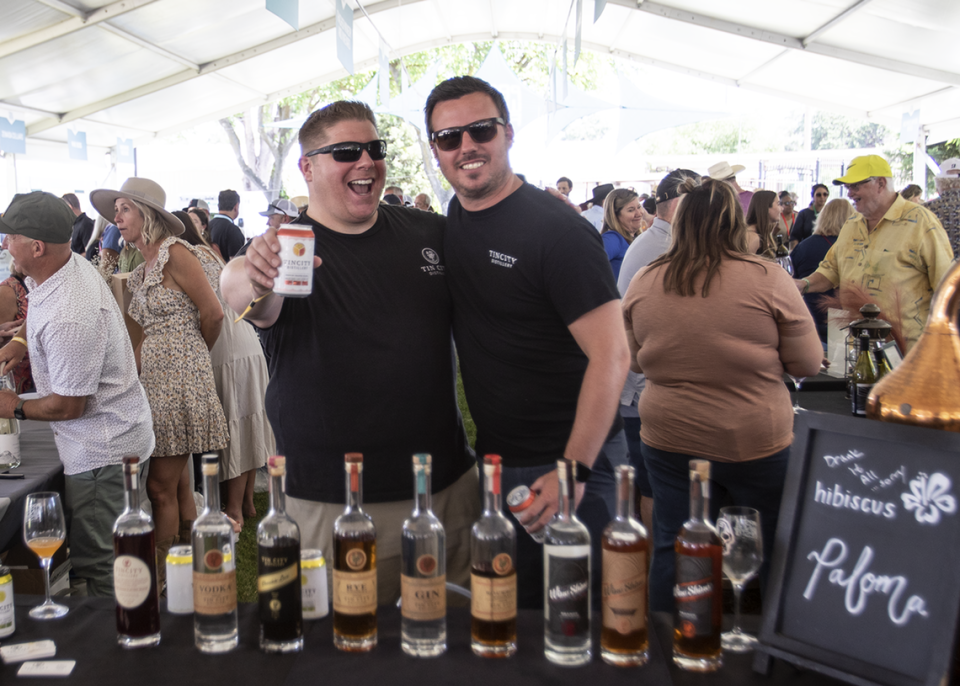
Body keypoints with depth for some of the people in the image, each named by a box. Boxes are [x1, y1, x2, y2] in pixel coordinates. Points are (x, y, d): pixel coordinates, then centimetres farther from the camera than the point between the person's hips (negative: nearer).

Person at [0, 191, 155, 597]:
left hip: (102, 452, -10)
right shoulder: (71, 264, 1)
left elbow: (68, 406, -21)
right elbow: (41, 314, 28)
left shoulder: (68, 319, -30)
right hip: (115, 439, 10)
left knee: (96, 565, -1)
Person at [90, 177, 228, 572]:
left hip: (179, 379, -8)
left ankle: (160, 577, 7)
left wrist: (193, 354, 6)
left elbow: (213, 314, -7)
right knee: (175, 482, 12)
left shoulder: (175, 254, -8)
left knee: (161, 486, -4)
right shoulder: (144, 268, 17)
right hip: (154, 378, 8)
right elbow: (151, 330, 15)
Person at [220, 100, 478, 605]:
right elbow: (236, 285, -27)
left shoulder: (429, 233, 5)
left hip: (450, 486, 4)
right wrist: (255, 281, -49)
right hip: (333, 505, -3)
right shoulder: (287, 247, -5)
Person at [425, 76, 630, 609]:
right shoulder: (453, 221, 6)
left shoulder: (558, 231, -17)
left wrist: (573, 470, -26)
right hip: (491, 460, 7)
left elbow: (611, 355, -21)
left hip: (566, 464, -7)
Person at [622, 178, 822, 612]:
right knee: (774, 554, 16)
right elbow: (808, 364, -4)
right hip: (756, 445, -2)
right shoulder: (768, 280, -13)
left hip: (667, 441, 3)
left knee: (672, 551, 14)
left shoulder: (643, 283, -4)